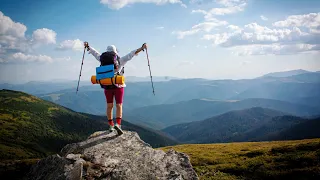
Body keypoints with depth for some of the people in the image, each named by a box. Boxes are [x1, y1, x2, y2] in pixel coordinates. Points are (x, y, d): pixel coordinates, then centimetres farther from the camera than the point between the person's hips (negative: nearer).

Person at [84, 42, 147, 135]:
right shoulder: (120, 60, -7)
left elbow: (95, 53, 15)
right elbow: (131, 54, -12)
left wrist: (88, 47, 31)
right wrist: (141, 48, -12)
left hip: (107, 86, 3)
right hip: (118, 85, -3)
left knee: (109, 106, 11)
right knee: (119, 106, 0)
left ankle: (111, 126, 15)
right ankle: (118, 124, -18)